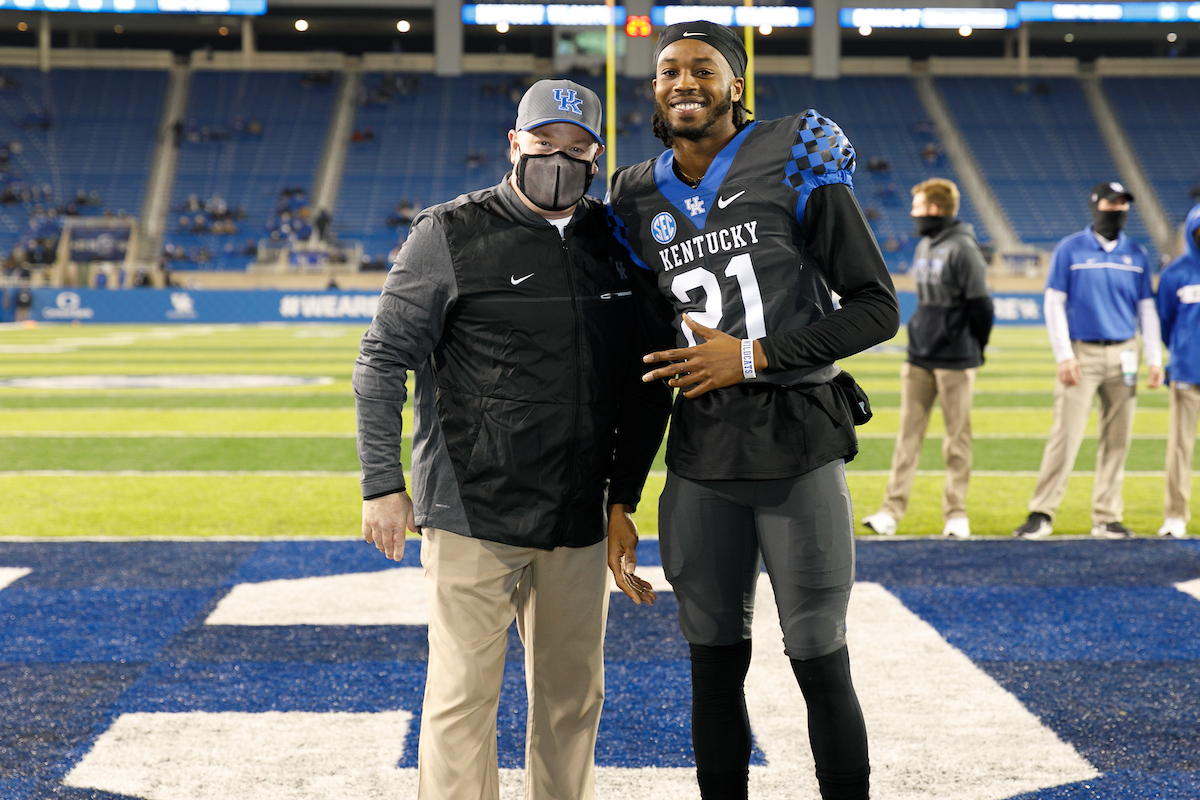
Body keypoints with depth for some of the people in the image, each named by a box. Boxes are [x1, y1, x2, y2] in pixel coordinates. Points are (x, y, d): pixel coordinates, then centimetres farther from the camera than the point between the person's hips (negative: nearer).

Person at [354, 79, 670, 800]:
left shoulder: (617, 244, 10)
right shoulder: (450, 235, -3)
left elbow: (644, 383, 17)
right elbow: (384, 363, -4)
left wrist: (625, 496, 13)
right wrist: (383, 485, -10)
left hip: (579, 524, 5)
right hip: (470, 519, -4)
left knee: (574, 696, 11)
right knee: (464, 695, -4)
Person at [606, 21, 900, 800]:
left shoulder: (796, 165, -5)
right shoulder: (641, 203, 8)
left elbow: (878, 308, -6)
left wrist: (754, 356, -15)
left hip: (798, 452, -4)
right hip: (699, 464, 4)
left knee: (822, 664, 2)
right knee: (715, 665, 10)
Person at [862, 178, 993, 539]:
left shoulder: (963, 249, -12)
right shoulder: (923, 247, 12)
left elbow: (980, 306, -12)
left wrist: (973, 350, -3)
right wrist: (921, 340, 12)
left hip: (955, 362, -7)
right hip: (919, 360, 7)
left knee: (957, 440, 2)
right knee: (908, 435, 4)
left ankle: (956, 512, 9)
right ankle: (892, 510, 4)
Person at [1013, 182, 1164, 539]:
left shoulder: (1137, 255, 11)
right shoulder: (1070, 249, 0)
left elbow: (1147, 308, 12)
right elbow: (1054, 304, -2)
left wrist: (1154, 359, 4)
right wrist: (1064, 356, -10)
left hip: (1123, 356, 4)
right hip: (1081, 353, -3)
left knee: (1117, 439, 3)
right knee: (1065, 434, -10)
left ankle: (1106, 517, 10)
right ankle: (1041, 514, -6)